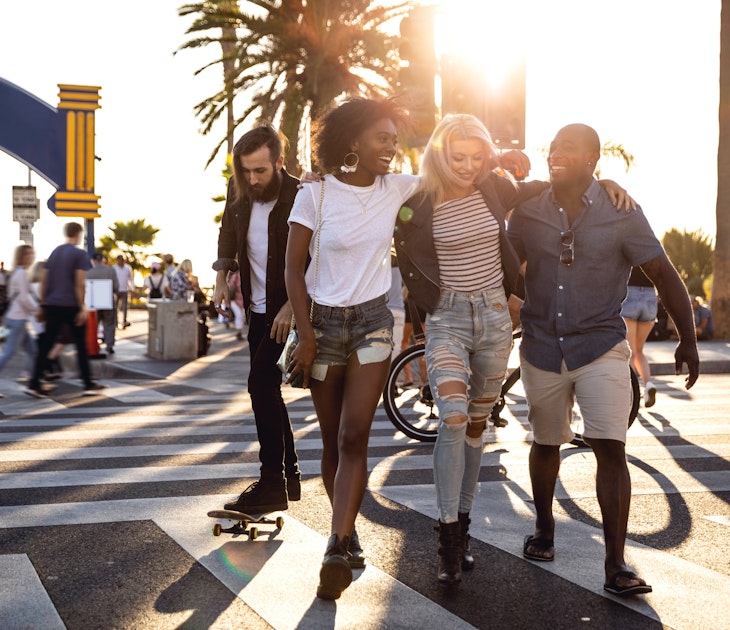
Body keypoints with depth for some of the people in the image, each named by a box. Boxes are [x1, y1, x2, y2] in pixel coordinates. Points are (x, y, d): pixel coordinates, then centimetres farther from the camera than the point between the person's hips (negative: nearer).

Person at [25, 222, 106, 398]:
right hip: (71, 305, -5)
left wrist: (43, 304, 17)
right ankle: (88, 385, 10)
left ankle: (34, 384, -1)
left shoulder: (55, 252, 13)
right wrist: (82, 308, -13)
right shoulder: (80, 254, -6)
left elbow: (43, 280, 12)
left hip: (52, 305, 5)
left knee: (46, 344, 4)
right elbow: (80, 283, -14)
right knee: (80, 345, 5)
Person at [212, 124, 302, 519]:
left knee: (261, 383, -17)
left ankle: (273, 483, -11)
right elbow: (228, 234, 19)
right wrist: (221, 280, 9)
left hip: (287, 312, -7)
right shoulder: (239, 190, 1)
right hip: (257, 309, 7)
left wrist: (290, 307, -25)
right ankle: (289, 477, 23)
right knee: (266, 390, 11)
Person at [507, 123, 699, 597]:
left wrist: (688, 341, -4)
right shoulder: (529, 211, 0)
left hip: (601, 346, -3)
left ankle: (616, 565, -6)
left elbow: (664, 275, -3)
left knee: (611, 450, -12)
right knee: (545, 443, 16)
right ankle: (544, 527, 40)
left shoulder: (620, 211, -7)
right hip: (542, 347, 3)